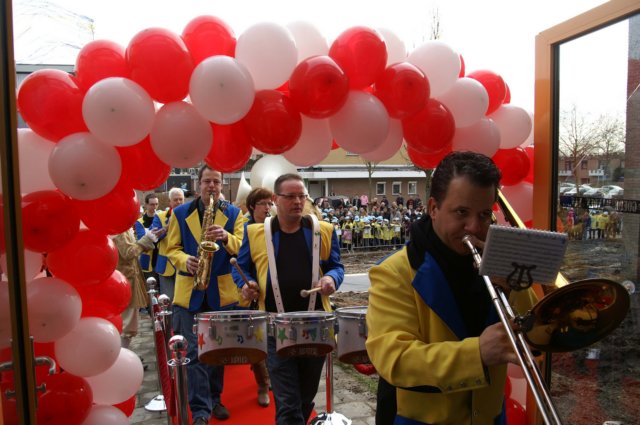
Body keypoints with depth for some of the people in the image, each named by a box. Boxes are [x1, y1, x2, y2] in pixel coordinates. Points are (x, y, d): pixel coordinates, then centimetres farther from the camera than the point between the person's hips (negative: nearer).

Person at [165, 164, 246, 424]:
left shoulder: (234, 214, 4)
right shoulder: (180, 213, 4)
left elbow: (241, 248, -5)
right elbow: (172, 248, 3)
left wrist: (225, 237, -24)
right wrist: (185, 261, -18)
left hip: (223, 291, 1)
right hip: (190, 291, -1)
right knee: (194, 351, 0)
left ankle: (214, 399, 30)